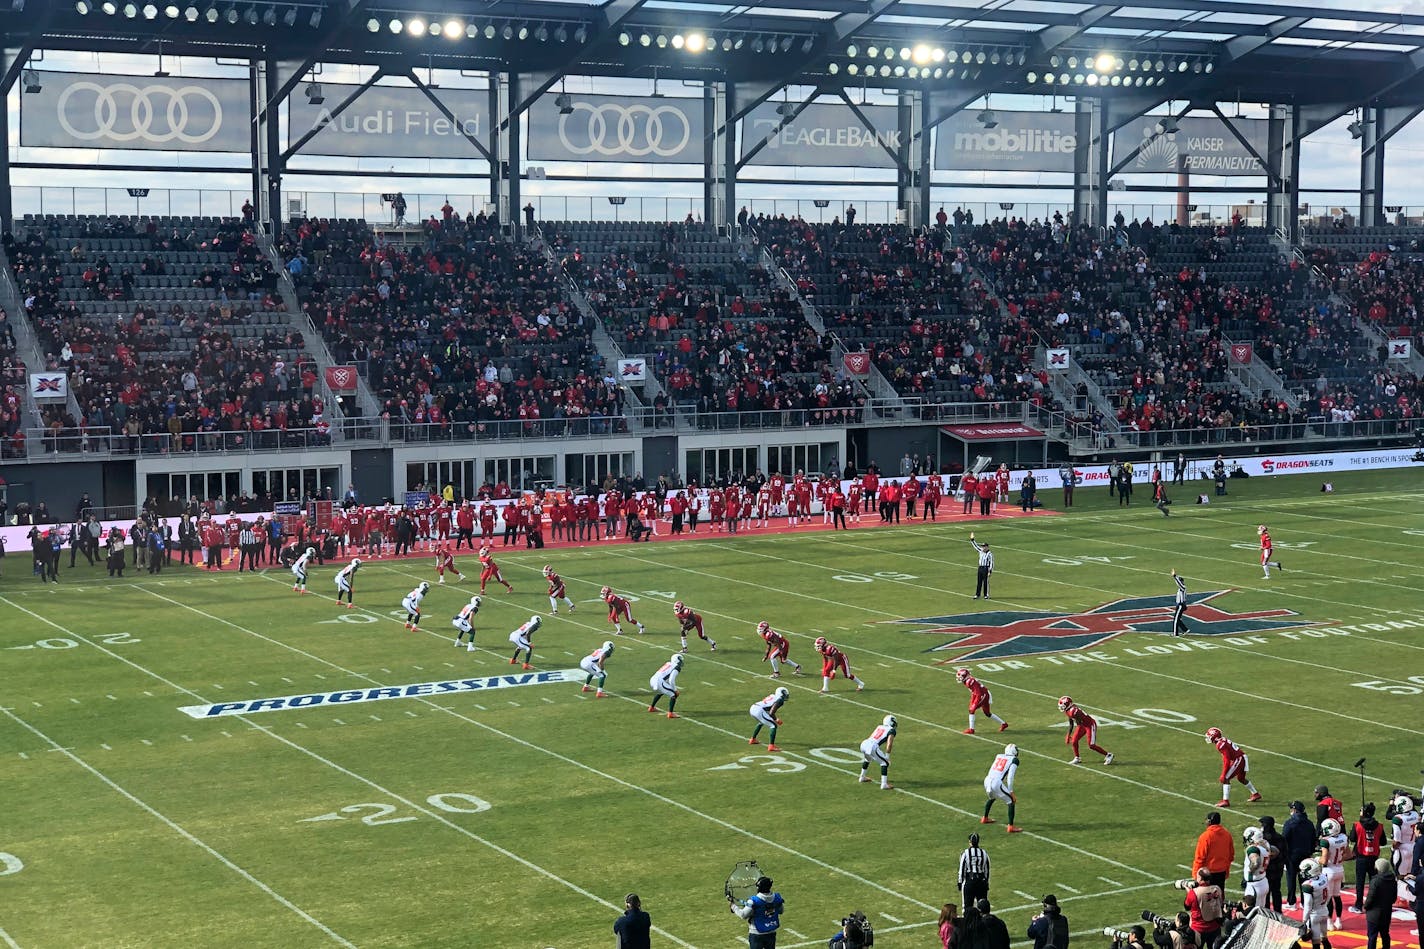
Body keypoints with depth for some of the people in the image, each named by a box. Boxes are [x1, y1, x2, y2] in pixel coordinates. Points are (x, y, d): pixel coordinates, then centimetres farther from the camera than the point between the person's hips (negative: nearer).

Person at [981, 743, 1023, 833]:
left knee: (992, 798, 36)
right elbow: (1010, 777, -8)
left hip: (987, 781, 7)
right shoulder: (1014, 760, 1)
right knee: (1011, 802, 6)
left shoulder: (998, 756, 18)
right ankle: (1011, 827, 0)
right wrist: (1011, 792, -4)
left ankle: (985, 818, 53)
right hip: (996, 783, -7)